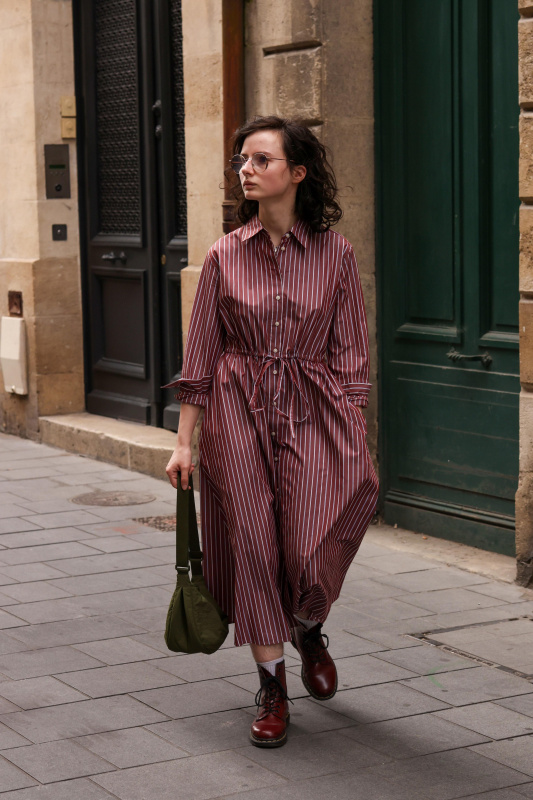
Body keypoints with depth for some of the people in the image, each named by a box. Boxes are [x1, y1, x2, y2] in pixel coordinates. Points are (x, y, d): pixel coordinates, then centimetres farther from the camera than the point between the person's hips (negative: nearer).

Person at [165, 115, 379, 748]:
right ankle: (272, 686, 17)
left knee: (314, 550, -7)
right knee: (252, 545, 1)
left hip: (313, 412, -1)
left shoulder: (334, 253, 0)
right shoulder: (224, 256, 2)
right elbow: (200, 357, 4)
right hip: (238, 415, 1)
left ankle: (309, 630, 30)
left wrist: (354, 437, -3)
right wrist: (183, 442, 1)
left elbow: (351, 355, 3)